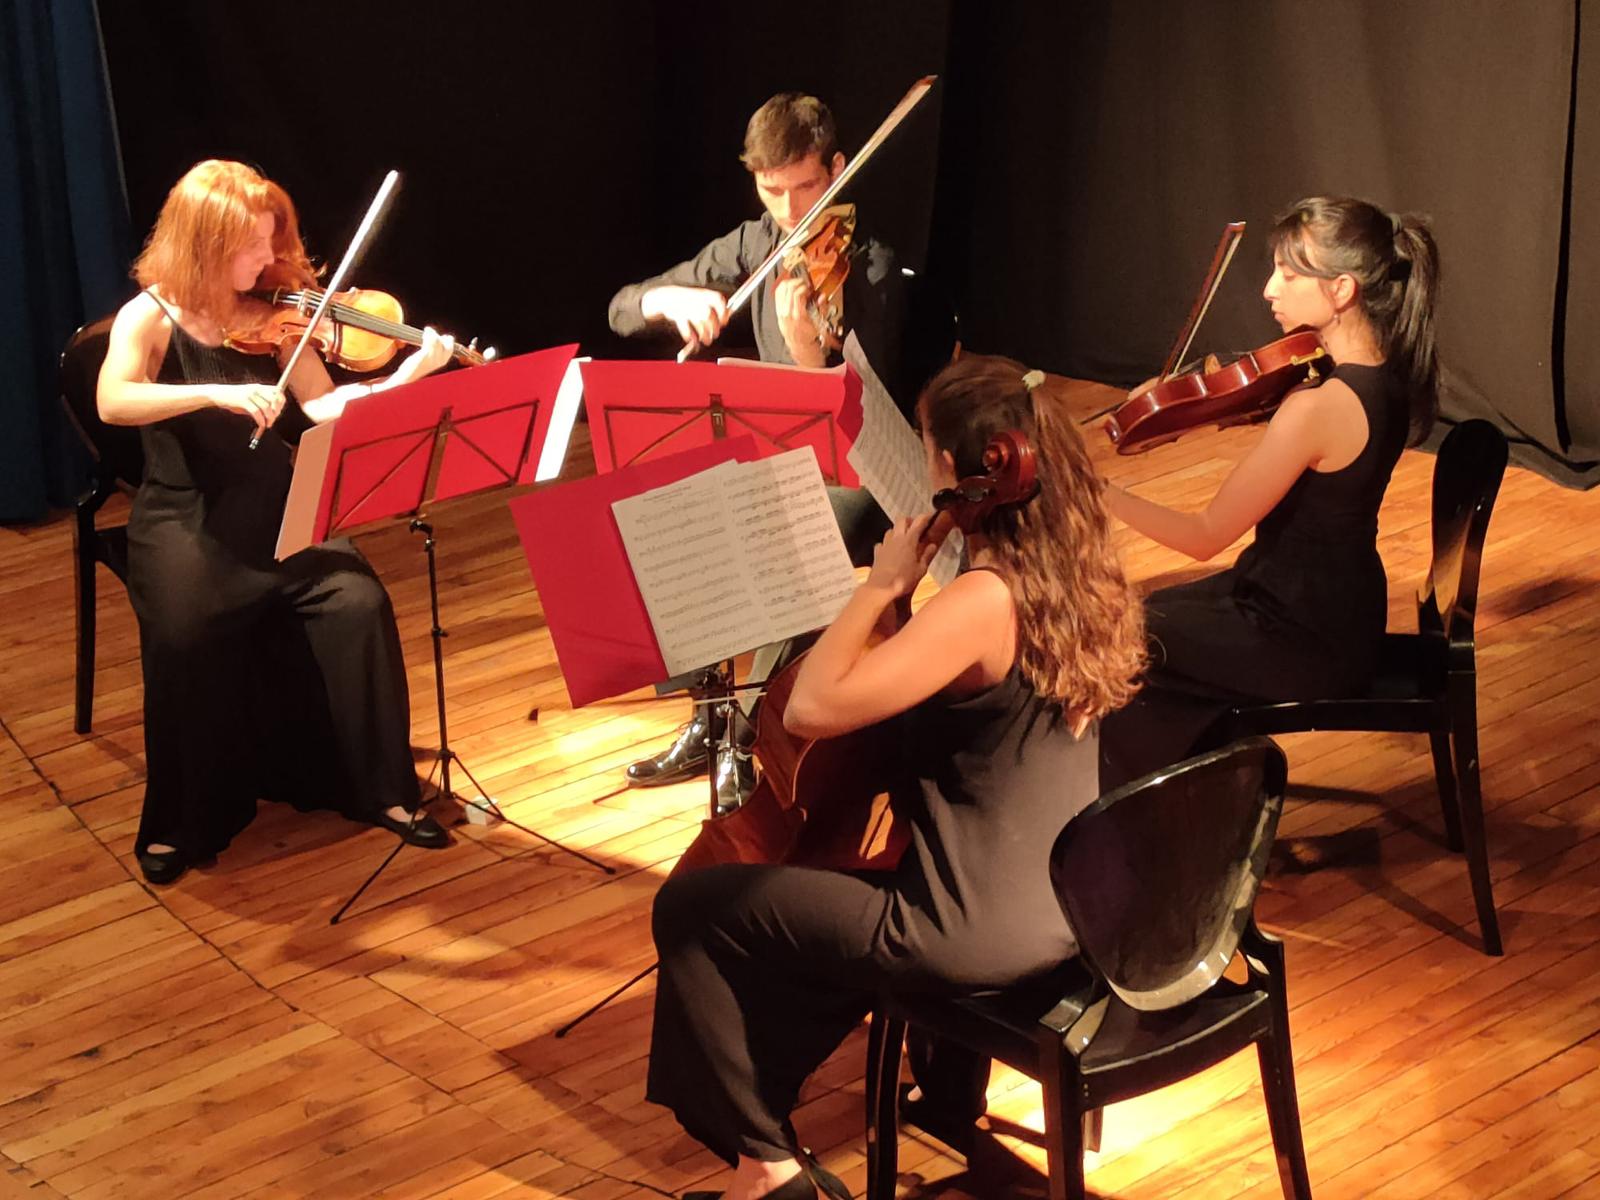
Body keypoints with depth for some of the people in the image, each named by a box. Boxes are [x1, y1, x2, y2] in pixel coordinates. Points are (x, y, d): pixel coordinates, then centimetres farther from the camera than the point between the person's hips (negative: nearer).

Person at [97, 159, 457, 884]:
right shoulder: (149, 319, -6)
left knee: (358, 603, -22)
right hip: (185, 520, -3)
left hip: (275, 509, 3)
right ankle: (182, 820, -10)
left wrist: (409, 375, -17)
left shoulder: (269, 316, 4)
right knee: (184, 633, -31)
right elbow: (113, 403, -25)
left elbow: (329, 408, -3)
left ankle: (383, 789, -6)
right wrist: (219, 393, -35)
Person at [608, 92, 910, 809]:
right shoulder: (754, 246, 1)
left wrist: (806, 351, -41)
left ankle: (753, 744, -16)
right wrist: (672, 299, -22)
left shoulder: (869, 272, -16)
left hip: (858, 477, -6)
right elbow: (622, 310, 1)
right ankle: (708, 716, 0)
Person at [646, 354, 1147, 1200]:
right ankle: (764, 1096, 42)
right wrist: (908, 593, 9)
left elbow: (812, 708, -26)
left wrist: (882, 585, -17)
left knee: (691, 908, 4)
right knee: (810, 881, 34)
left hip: (984, 929, -9)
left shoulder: (985, 600, -26)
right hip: (1064, 901, 9)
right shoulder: (1077, 568, 1)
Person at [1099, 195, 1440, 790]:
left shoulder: (1318, 407, -31)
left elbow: (1205, 536, -24)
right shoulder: (1388, 373, -4)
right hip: (1342, 612, 9)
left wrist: (1093, 490, -21)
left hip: (1307, 643, -9)